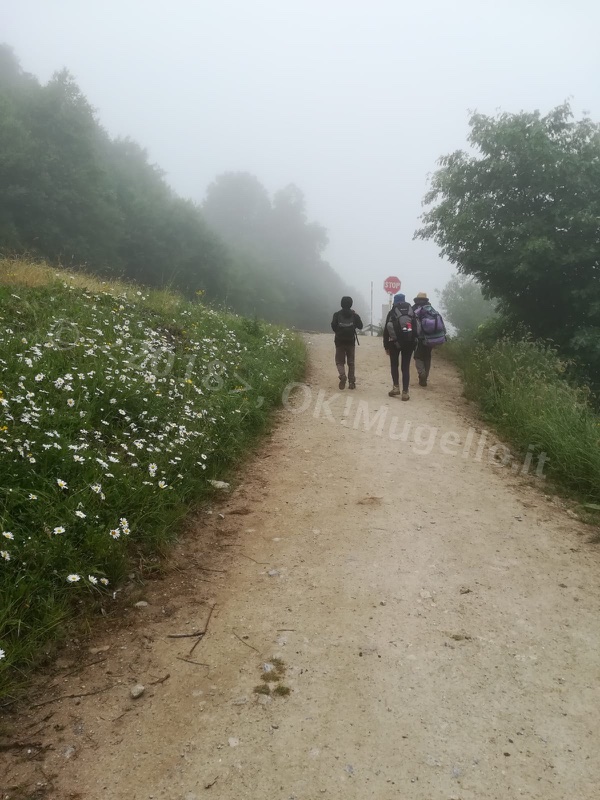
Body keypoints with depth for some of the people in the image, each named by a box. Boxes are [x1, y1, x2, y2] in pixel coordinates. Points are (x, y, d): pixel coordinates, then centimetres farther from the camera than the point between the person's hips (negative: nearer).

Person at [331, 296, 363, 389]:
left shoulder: (337, 315, -6)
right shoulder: (354, 315, -2)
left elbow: (333, 326, -9)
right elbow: (360, 326, 5)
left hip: (340, 341, -1)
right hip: (351, 341, 1)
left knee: (340, 361, 7)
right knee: (351, 362, 11)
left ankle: (342, 375, -21)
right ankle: (351, 382, 7)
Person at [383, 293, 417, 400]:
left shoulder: (392, 312, 3)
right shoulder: (411, 312, 8)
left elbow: (386, 330, 1)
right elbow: (416, 328, 3)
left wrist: (386, 346, 6)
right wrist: (414, 343, 7)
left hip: (395, 342, -1)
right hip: (409, 342, 1)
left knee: (394, 365, 17)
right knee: (405, 367, 4)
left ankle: (396, 386, 4)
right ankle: (405, 392, -1)